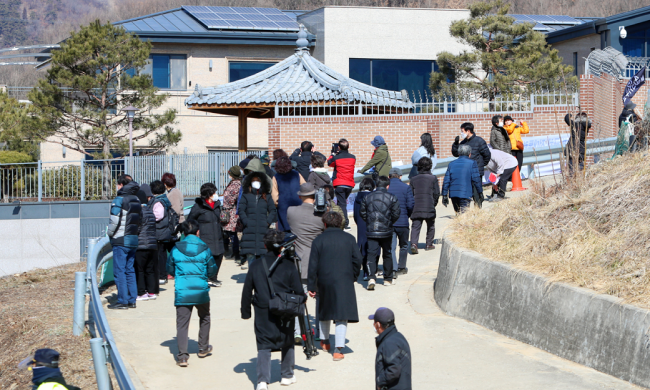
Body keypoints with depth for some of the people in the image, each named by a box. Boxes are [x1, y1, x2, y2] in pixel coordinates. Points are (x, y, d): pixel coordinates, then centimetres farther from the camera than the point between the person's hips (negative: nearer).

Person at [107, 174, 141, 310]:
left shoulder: (119, 200, -12)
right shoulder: (136, 201, 11)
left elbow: (114, 221, -15)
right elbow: (140, 220, 13)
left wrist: (110, 234, 1)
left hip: (121, 241, -7)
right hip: (134, 240, 7)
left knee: (119, 271, -3)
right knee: (130, 270, 12)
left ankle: (122, 301, -4)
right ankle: (132, 300, 13)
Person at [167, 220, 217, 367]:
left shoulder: (176, 249, -2)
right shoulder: (204, 249, -5)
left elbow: (170, 270, 7)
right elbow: (212, 272, -1)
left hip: (182, 292, 0)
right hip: (201, 291, 0)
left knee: (182, 323, 1)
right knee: (204, 318, 24)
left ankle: (182, 355, -8)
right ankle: (203, 348, 35)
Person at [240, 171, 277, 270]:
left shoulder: (267, 197, 14)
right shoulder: (246, 196, 10)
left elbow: (273, 211, 12)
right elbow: (241, 210, 4)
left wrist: (268, 222, -2)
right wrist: (246, 222, -8)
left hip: (263, 229, 1)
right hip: (249, 230, -1)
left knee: (263, 253, -4)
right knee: (250, 253, -7)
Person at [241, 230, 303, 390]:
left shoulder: (255, 266, -2)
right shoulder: (289, 266, -6)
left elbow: (247, 291, 1)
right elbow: (298, 290, -4)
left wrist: (245, 311, 11)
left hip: (263, 313, 0)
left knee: (263, 346, 1)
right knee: (287, 343, 18)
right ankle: (287, 375, 29)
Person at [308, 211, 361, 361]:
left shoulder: (319, 240, -1)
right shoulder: (349, 238, 1)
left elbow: (313, 265, -2)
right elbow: (357, 260, 2)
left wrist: (312, 287, 3)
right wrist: (353, 277, 17)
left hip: (324, 281, 1)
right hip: (344, 282, -1)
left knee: (325, 310, 22)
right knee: (342, 315, -2)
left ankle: (324, 341, 36)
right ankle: (338, 349, -12)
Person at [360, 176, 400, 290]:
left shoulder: (367, 197, 3)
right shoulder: (392, 198, -5)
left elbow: (362, 213, 6)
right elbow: (396, 214, -6)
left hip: (371, 232, 1)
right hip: (386, 232, -1)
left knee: (371, 254, -4)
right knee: (387, 254, 14)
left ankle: (372, 277, -24)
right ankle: (388, 279, 23)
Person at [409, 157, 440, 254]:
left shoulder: (414, 179, 8)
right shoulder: (433, 178, 0)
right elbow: (436, 193, 0)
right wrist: (434, 203, 15)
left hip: (416, 207, 2)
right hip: (429, 207, -2)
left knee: (415, 226, -3)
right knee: (430, 226, 16)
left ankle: (414, 243, -22)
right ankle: (429, 244, 22)